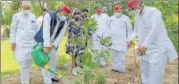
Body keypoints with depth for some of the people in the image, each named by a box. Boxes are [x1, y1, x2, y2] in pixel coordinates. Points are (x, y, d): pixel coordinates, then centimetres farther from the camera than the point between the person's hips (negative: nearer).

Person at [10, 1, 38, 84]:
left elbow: (36, 29, 13)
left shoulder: (33, 16, 10)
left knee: (29, 62, 9)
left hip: (31, 43, 4)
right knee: (23, 63, -6)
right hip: (20, 43, -4)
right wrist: (13, 42, -7)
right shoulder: (17, 16, 0)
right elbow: (13, 30, 0)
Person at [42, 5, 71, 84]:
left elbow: (61, 35, -9)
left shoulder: (64, 22, -3)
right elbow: (46, 31, -27)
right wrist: (46, 45, -32)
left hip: (54, 44, 5)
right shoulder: (49, 16, -19)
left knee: (53, 60, 14)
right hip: (44, 42, -5)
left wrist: (53, 46, -19)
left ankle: (52, 76, 33)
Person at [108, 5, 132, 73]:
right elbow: (109, 28, 18)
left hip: (122, 40, -5)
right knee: (113, 55, 9)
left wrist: (128, 39, -3)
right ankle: (115, 67, 19)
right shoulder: (111, 18, 13)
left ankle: (121, 69, 3)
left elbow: (129, 29, 1)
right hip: (112, 40, 5)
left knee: (121, 56, -5)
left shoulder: (125, 18, 0)